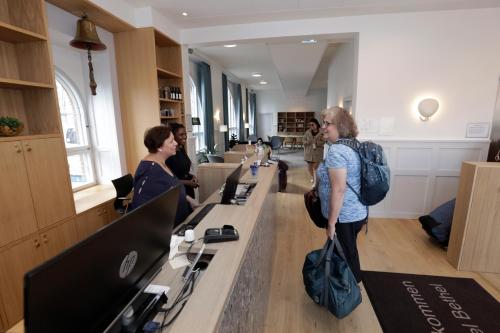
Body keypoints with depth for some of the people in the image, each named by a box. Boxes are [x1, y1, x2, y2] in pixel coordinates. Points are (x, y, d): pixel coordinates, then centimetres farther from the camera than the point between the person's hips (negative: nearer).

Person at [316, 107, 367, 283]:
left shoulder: (336, 150, -23)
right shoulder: (353, 145, 7)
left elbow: (338, 190, -27)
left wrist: (331, 222, -20)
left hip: (344, 216, -10)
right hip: (356, 212, 10)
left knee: (345, 257, 9)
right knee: (349, 253, 25)